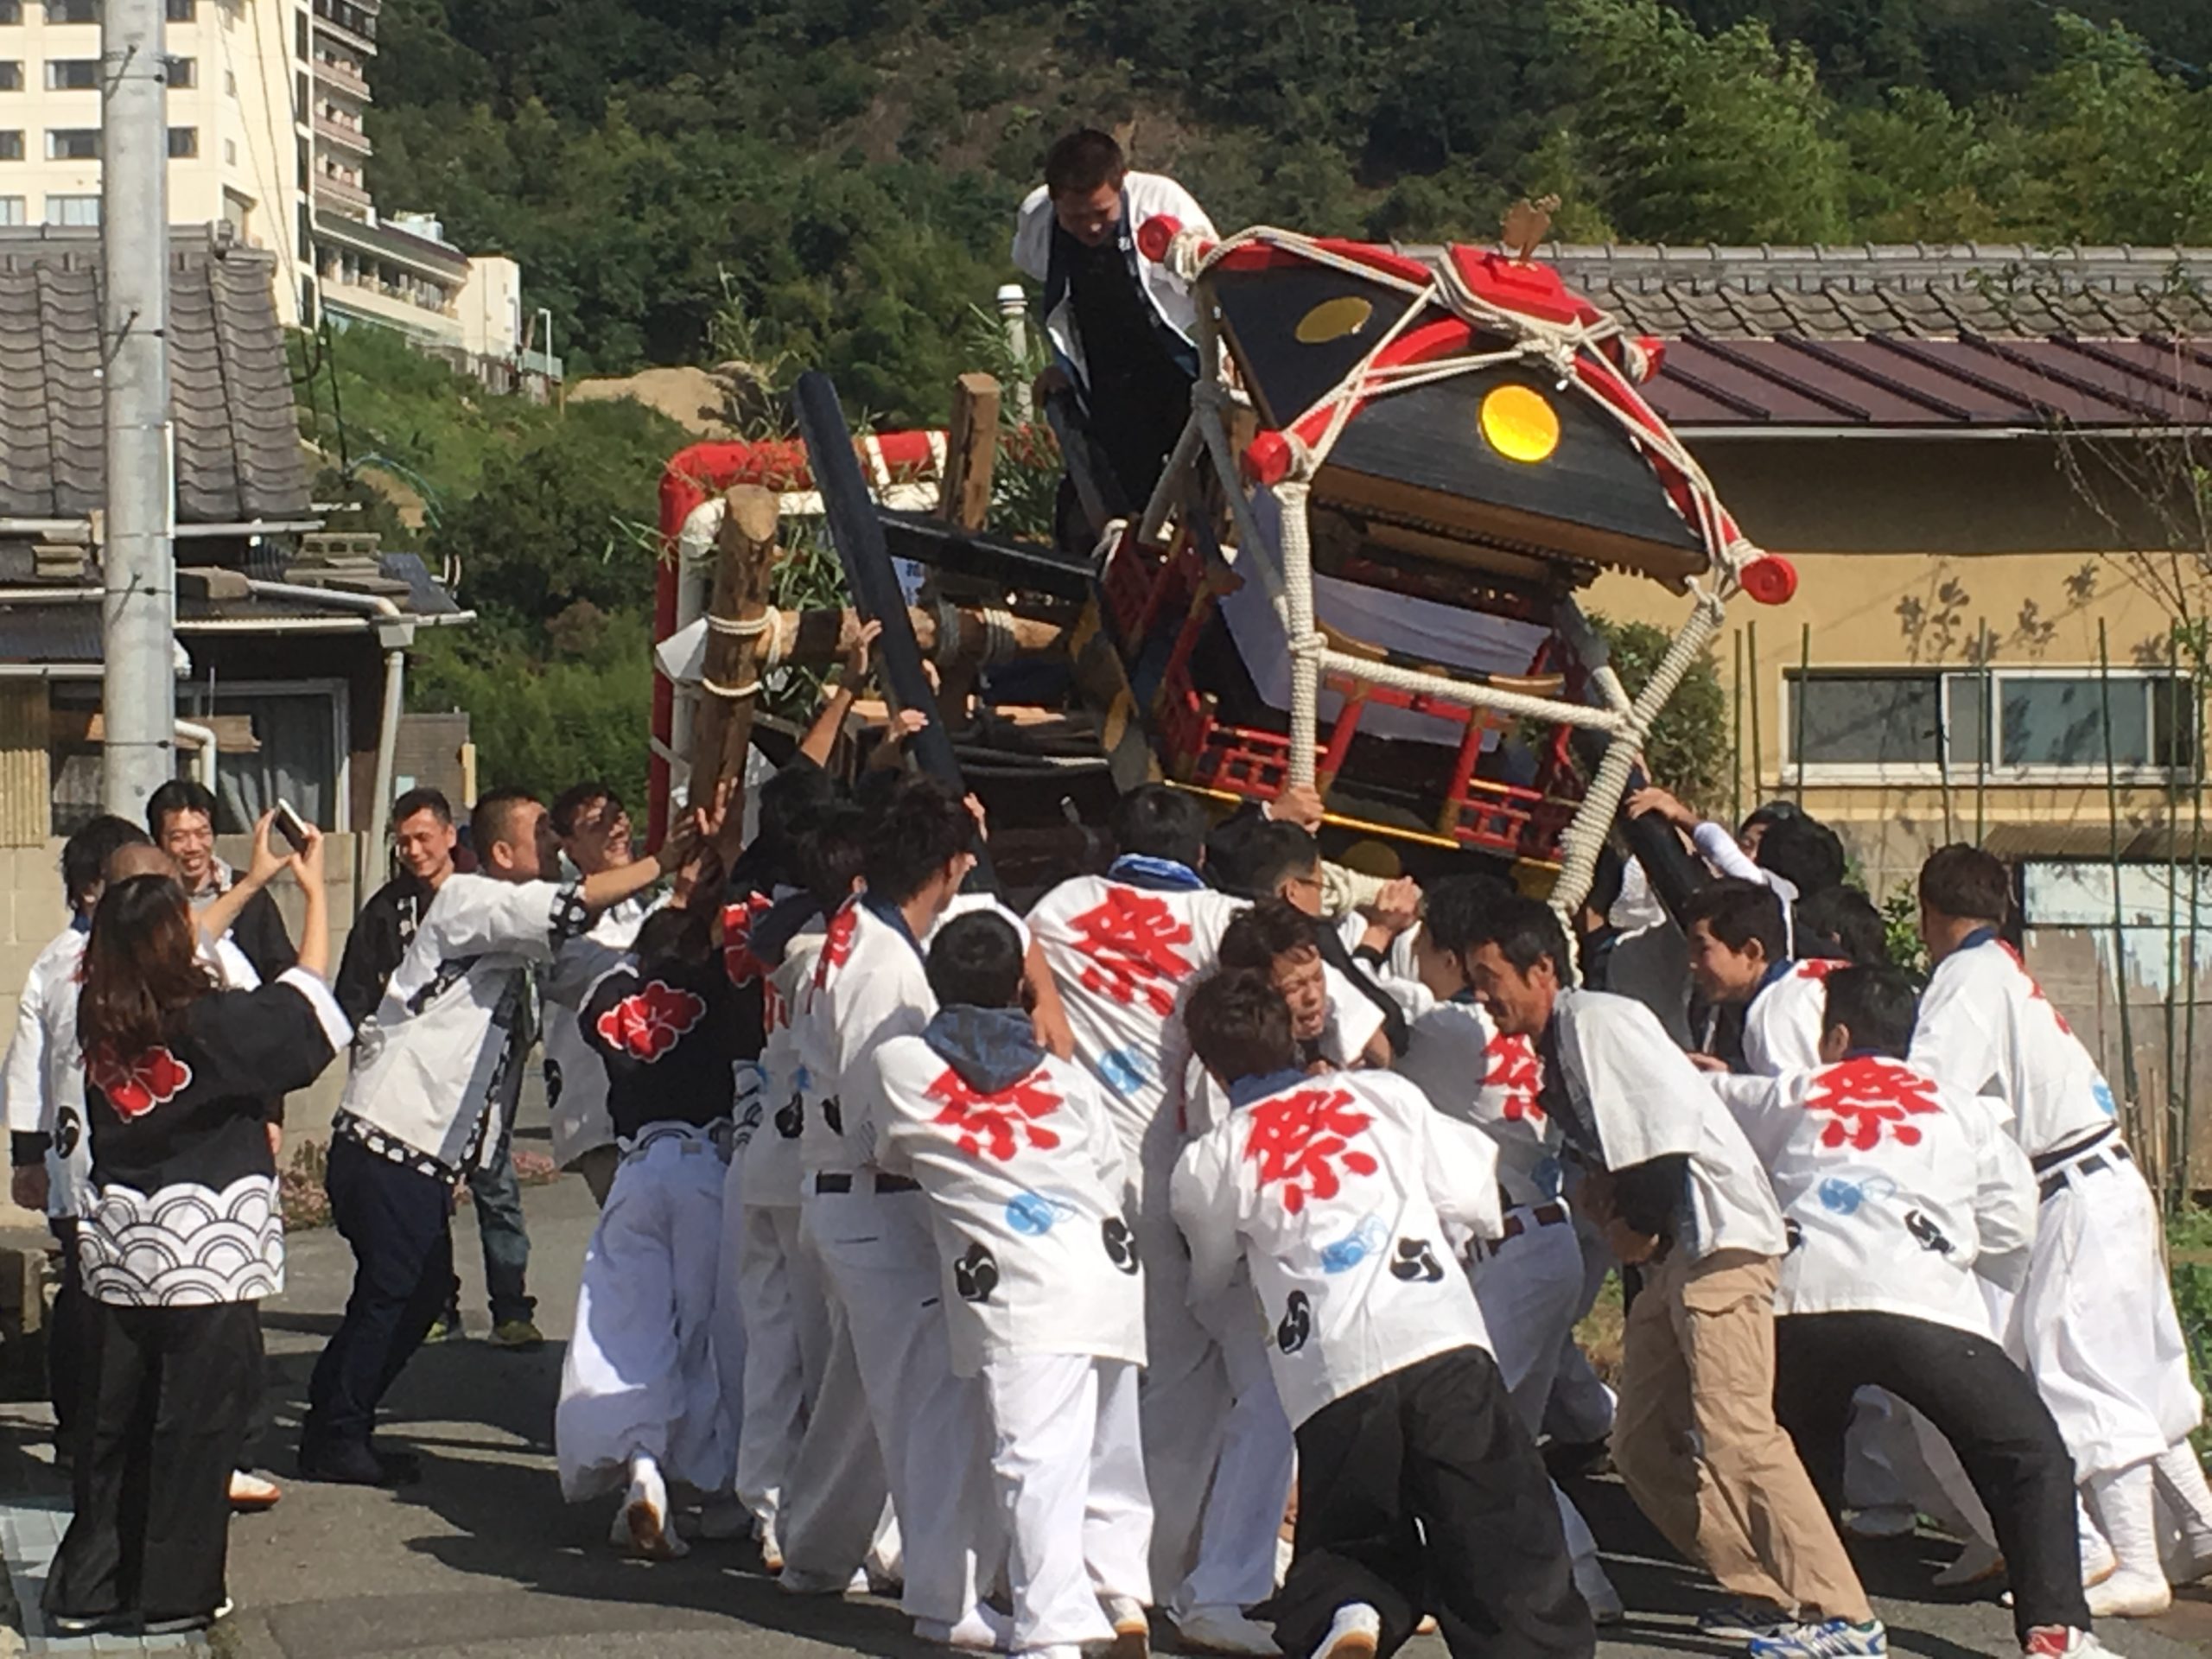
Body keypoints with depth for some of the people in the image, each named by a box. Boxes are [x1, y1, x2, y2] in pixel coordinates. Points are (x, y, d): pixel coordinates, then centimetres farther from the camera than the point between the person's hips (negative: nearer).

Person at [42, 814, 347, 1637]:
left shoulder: (99, 1021, -1)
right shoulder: (209, 1026, -16)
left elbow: (166, 954, 17)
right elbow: (305, 997, -2)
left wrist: (257, 880, 25)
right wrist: (314, 890, 10)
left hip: (120, 1258, 6)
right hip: (208, 1259, -5)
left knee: (117, 1424, 13)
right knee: (196, 1428, 4)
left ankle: (89, 1587, 16)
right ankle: (175, 1595, 8)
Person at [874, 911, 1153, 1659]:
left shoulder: (899, 1064, 12)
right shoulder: (1065, 1076, 21)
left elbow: (888, 1154, 27)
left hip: (1023, 1289, -5)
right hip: (1113, 1273, 5)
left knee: (1036, 1461, -14)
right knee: (1109, 1453, 19)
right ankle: (1122, 1597, 18)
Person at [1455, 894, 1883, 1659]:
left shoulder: (1597, 1022, -12)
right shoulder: (1558, 1047, 18)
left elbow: (1671, 1123, -21)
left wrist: (1639, 1221, -12)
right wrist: (1607, 1197, 4)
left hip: (1720, 1236, -11)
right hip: (1673, 1250, 11)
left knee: (1735, 1432, -19)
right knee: (1643, 1444, 9)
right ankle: (1765, 1592, 15)